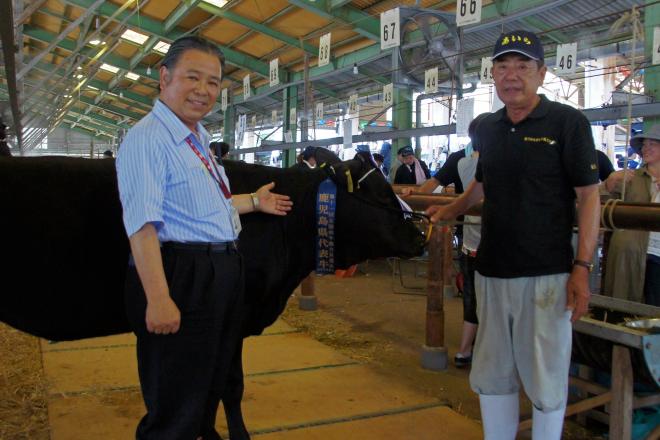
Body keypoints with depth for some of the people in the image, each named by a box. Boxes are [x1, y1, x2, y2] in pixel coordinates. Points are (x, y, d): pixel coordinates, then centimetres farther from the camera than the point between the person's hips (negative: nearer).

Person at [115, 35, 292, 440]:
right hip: (181, 274, -10)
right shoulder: (148, 138, -14)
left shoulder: (199, 141, 16)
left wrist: (254, 202, 30)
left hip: (224, 272, 10)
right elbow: (143, 223, -22)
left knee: (211, 384, 23)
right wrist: (158, 299, -28)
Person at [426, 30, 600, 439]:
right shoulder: (488, 128, 10)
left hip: (546, 275, -5)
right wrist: (450, 210, 25)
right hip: (491, 272, 6)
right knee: (491, 375, 14)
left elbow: (589, 196, -8)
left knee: (546, 381, 4)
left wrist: (582, 267, -13)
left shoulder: (568, 122, -5)